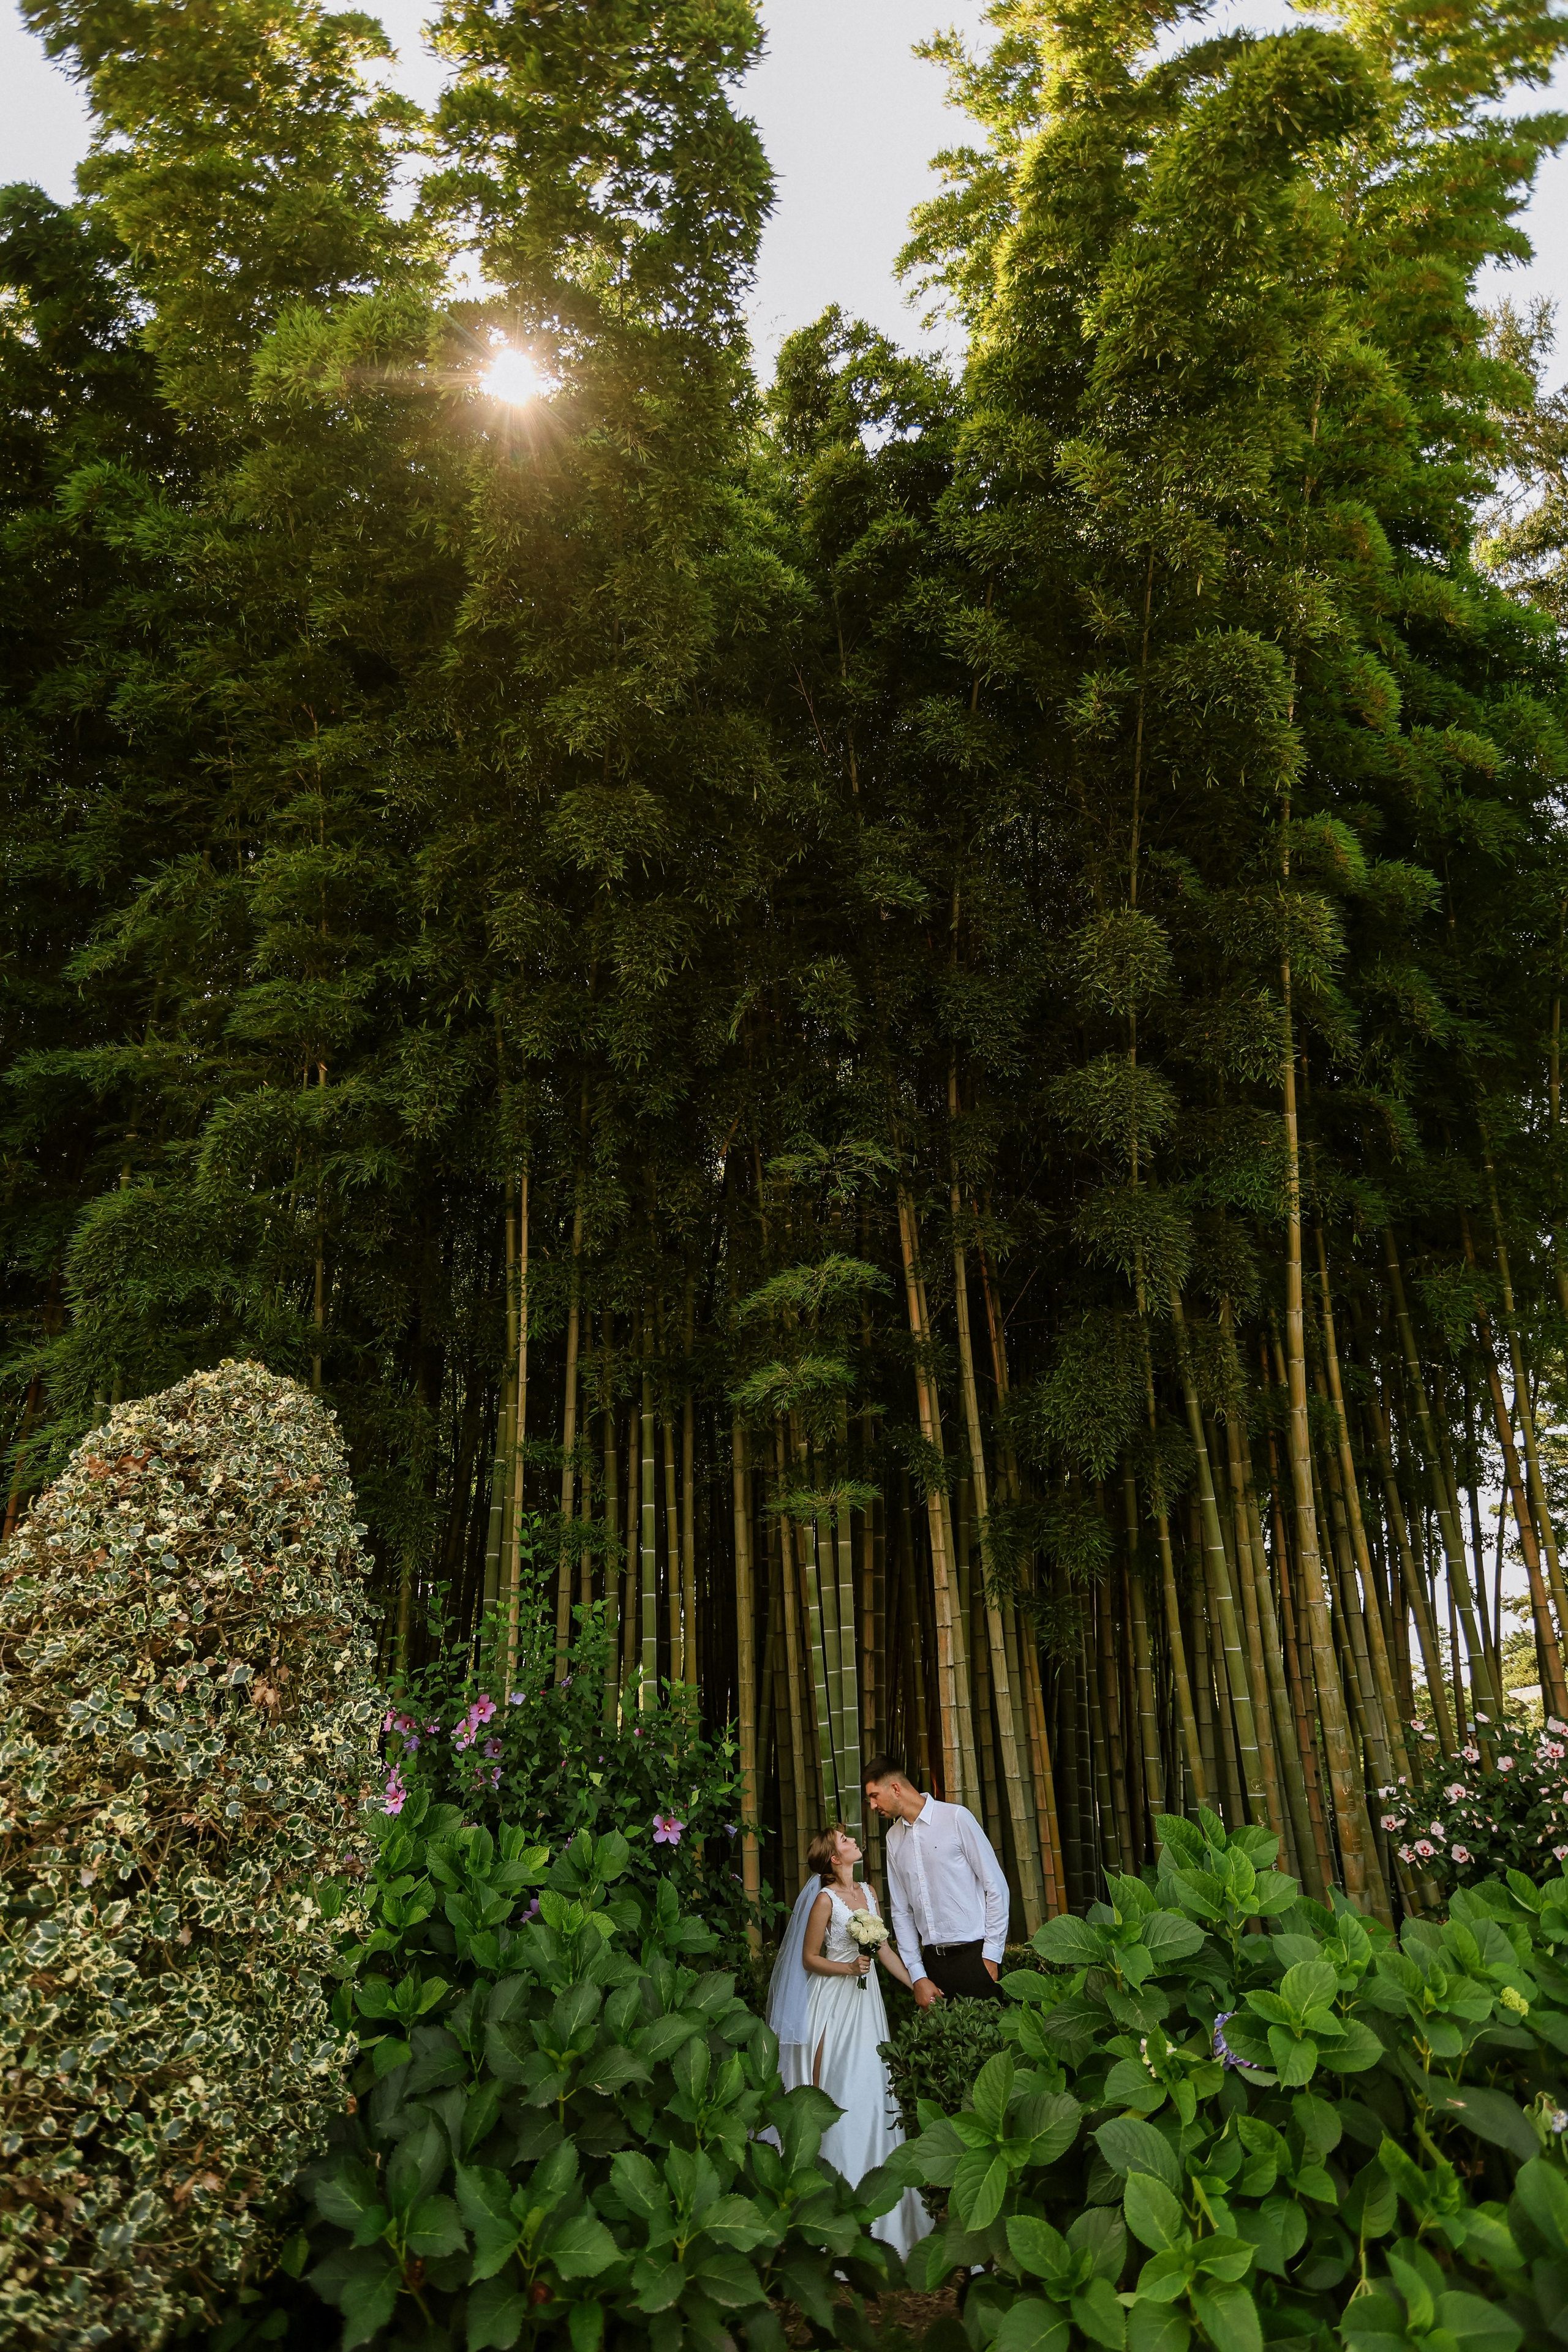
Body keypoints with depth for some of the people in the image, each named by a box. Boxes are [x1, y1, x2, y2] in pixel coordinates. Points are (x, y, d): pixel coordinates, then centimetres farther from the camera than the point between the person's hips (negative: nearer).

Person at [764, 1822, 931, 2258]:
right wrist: (849, 1968, -19)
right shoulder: (825, 1899, -12)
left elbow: (883, 1946, 14)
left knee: (871, 2086, 6)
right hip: (833, 1999, -6)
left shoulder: (867, 1893, 8)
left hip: (866, 1999, 6)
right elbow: (809, 1958, -8)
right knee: (838, 2090, -4)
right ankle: (837, 2177, 4)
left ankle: (874, 2179, 16)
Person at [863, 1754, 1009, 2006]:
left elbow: (996, 1887, -6)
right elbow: (901, 1911, 12)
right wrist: (918, 1977, 6)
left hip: (974, 1955, -5)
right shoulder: (894, 1838, 9)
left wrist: (991, 1956, -8)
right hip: (932, 1960, 5)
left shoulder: (956, 1818, -8)